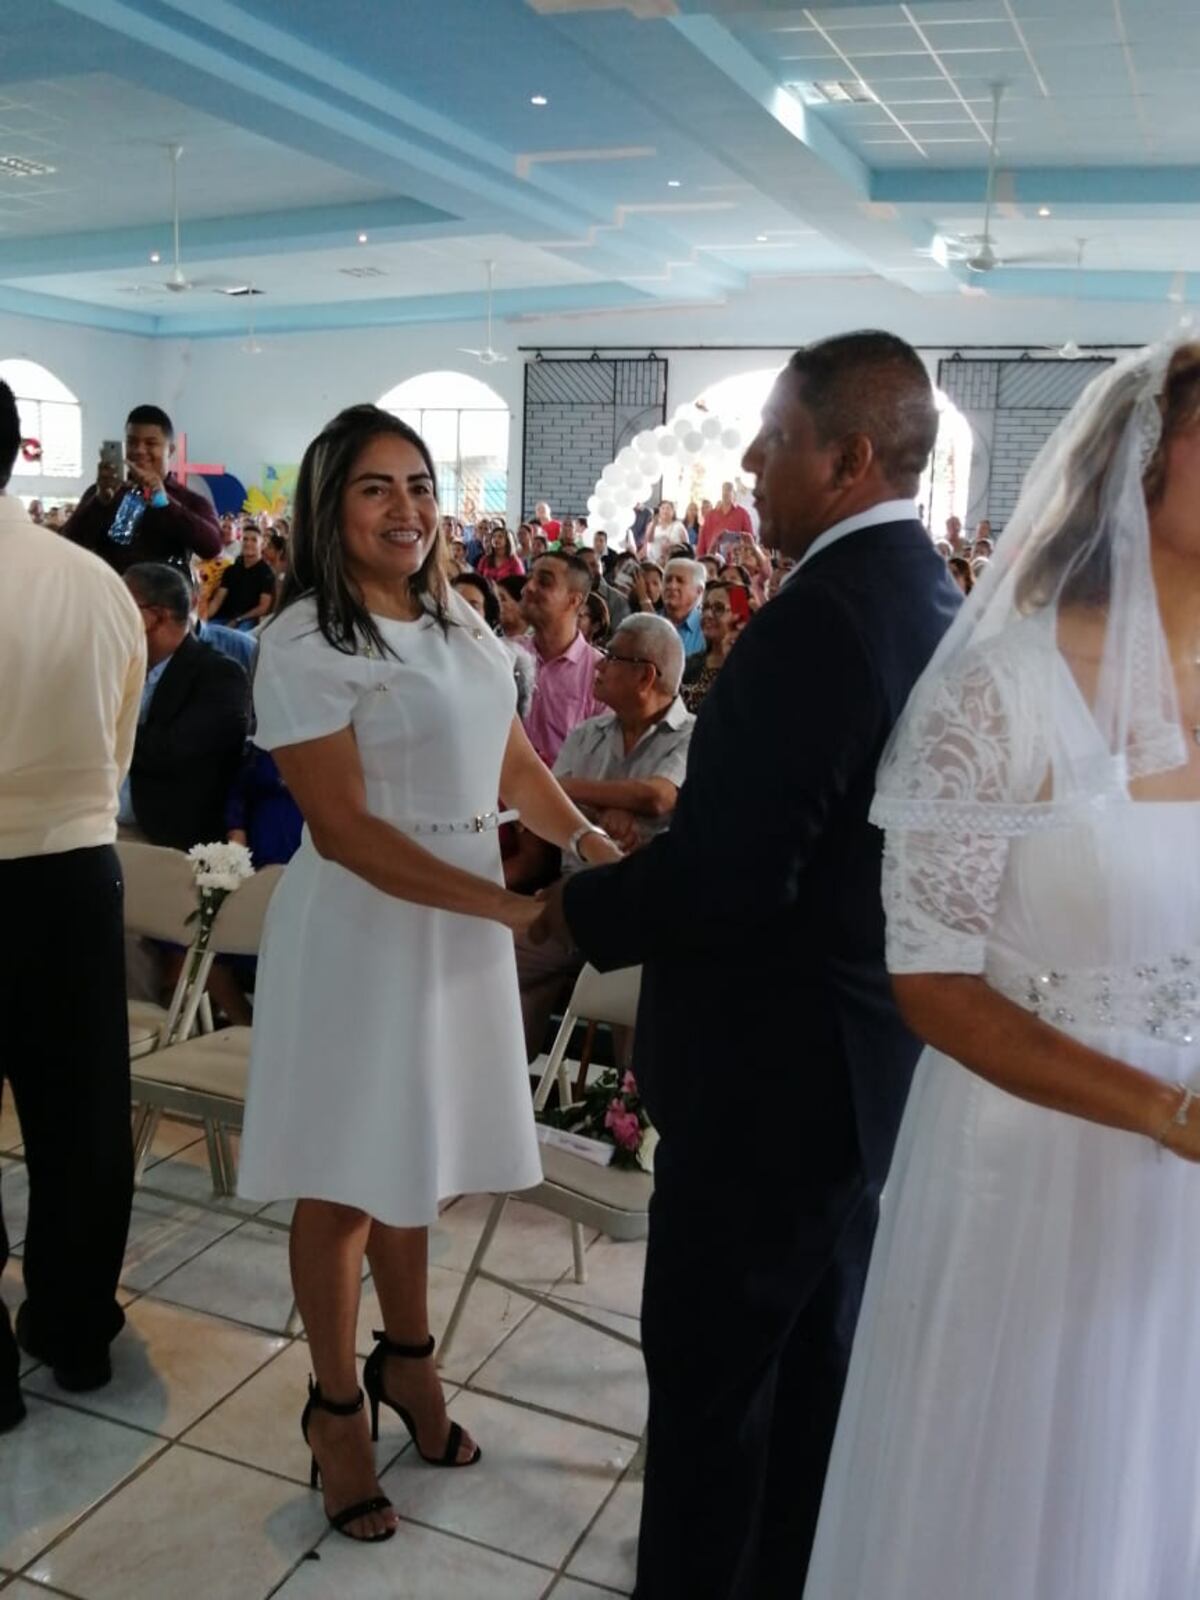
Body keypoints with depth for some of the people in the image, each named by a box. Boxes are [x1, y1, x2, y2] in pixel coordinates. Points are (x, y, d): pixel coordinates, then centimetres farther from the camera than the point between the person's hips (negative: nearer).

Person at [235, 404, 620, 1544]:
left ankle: (406, 1360, 41)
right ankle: (336, 1405, 30)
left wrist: (588, 840, -9)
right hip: (359, 925, -6)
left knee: (419, 1151, 19)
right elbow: (343, 828, -20)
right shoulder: (304, 641, -14)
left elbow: (514, 767, 10)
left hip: (462, 920, 6)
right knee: (345, 1179, 8)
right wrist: (514, 906, -24)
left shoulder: (459, 625, 8)